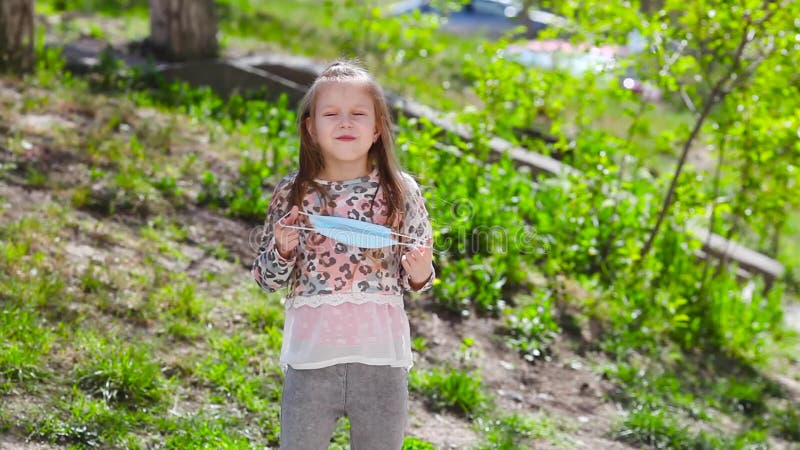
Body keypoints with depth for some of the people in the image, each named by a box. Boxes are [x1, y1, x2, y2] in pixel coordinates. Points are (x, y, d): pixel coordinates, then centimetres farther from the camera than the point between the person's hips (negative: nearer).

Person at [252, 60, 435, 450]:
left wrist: (419, 275, -13)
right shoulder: (292, 194, -2)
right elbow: (265, 279, 5)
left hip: (381, 357, 0)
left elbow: (416, 276, 9)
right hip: (311, 356, 0)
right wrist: (282, 249, -15)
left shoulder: (401, 191, -1)